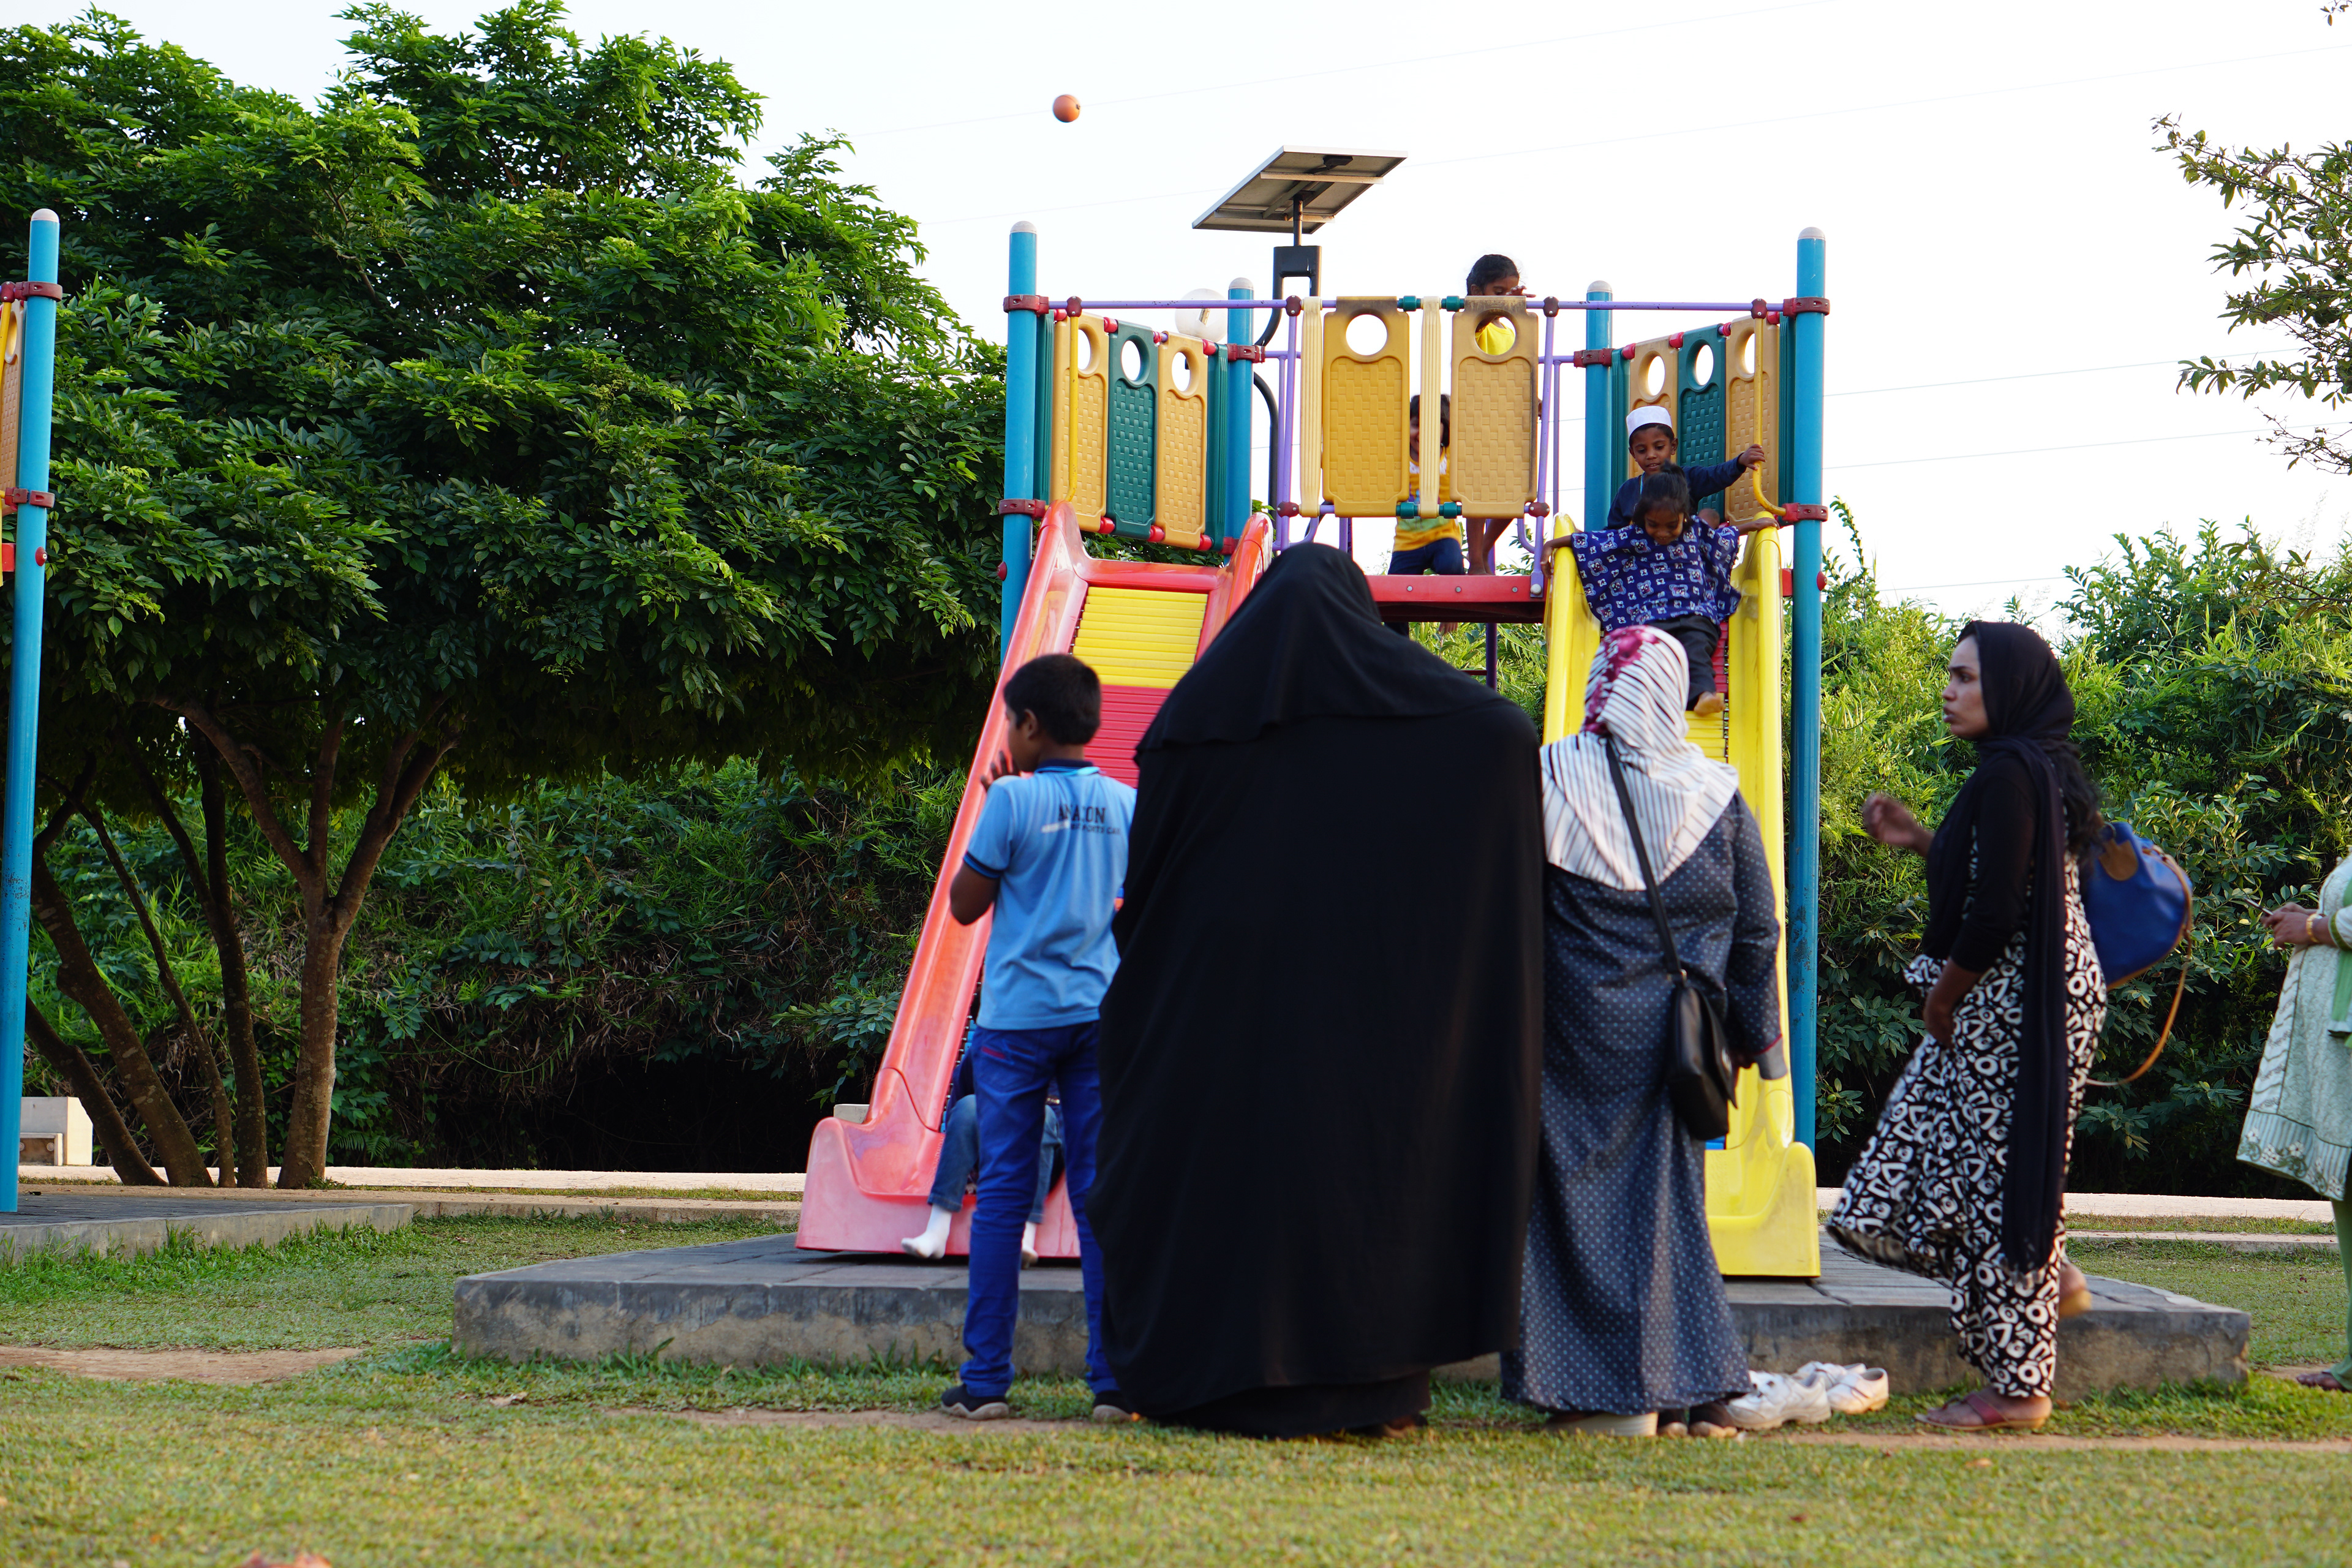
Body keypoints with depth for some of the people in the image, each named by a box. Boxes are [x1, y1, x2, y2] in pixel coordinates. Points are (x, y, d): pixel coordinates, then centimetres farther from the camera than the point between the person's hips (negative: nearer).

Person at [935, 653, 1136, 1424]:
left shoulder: (1014, 799, -8)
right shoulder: (1126, 805, 6)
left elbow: (964, 904, 0)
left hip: (1018, 1015, -3)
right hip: (1102, 1013, 3)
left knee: (1002, 1193, 3)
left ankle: (984, 1381, 3)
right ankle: (1115, 1380, -1)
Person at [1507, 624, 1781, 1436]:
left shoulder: (1545, 781, -8)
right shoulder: (1717, 795, -2)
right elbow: (1757, 930, 4)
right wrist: (1752, 1035, 15)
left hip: (1572, 1029, -2)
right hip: (1671, 1034, 2)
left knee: (1573, 1191, 6)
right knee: (1670, 1197, 11)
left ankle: (1587, 1387, 4)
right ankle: (1699, 1387, 8)